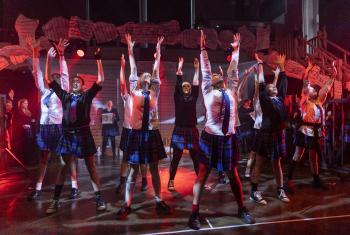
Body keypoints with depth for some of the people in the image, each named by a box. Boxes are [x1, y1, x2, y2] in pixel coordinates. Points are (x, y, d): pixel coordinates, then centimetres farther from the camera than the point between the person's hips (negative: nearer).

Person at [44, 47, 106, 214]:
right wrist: (49, 59, 3)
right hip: (67, 135, 3)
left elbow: (100, 80, -5)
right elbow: (49, 79, 11)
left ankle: (99, 198, 12)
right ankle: (56, 200, 19)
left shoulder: (87, 96, 4)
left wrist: (98, 60, -9)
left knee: (91, 167, 4)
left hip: (83, 134, -2)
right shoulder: (65, 96, 10)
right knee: (63, 167, 9)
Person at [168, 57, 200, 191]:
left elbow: (196, 84, 7)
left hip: (192, 130, 3)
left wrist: (197, 69, 7)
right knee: (176, 158, 2)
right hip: (179, 130, -3)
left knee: (196, 157, 10)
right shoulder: (178, 97, 5)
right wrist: (179, 69, -4)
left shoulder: (193, 97, 11)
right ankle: (171, 182, 11)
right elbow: (177, 84, -3)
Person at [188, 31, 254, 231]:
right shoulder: (208, 92, 2)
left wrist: (236, 50, 20)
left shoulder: (231, 92, 11)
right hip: (211, 137, -3)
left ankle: (242, 209, 33)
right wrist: (203, 49, 1)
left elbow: (234, 71, 15)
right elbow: (205, 70, 1)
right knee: (203, 175, 3)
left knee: (233, 175, 15)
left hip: (229, 138, 4)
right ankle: (195, 213, 13)